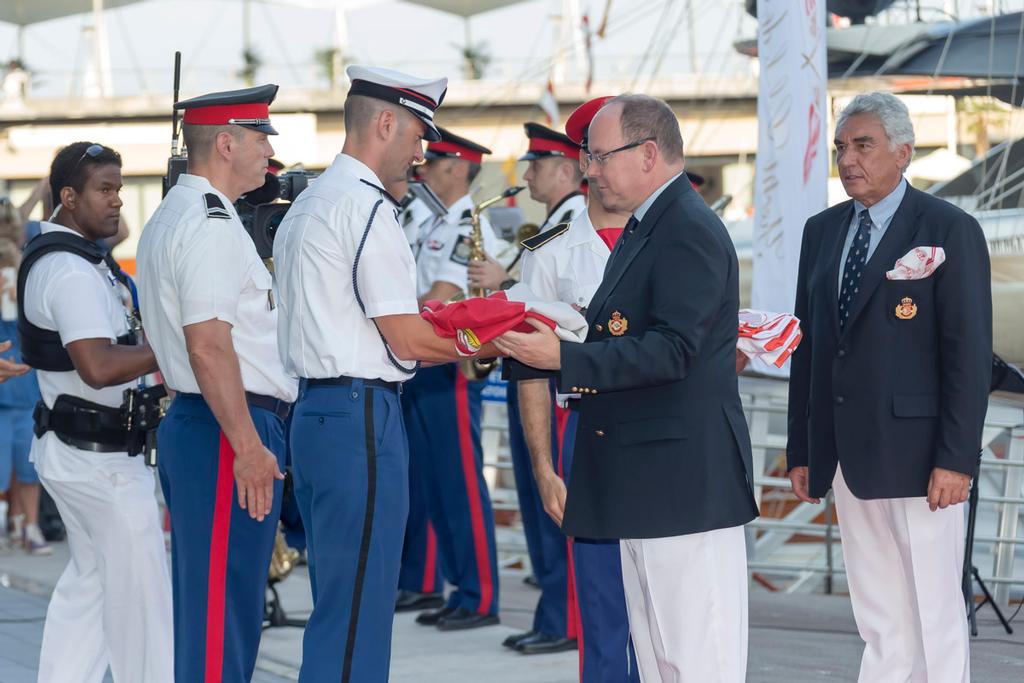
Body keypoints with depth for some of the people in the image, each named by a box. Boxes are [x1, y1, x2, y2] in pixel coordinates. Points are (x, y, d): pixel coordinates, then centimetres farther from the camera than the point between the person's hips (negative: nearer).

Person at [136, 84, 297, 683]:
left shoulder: (171, 218, 18)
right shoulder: (212, 226, -15)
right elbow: (209, 348, -22)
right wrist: (248, 447, -22)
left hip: (192, 425, 11)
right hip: (228, 431, -11)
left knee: (204, 601, 15)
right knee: (224, 607, -8)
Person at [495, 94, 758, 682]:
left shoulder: (690, 232, -15)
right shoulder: (646, 228, 18)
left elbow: (670, 351, -23)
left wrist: (563, 359, -26)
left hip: (684, 477, -11)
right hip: (647, 479, 11)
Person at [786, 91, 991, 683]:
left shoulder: (951, 230, -5)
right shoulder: (823, 231, 13)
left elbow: (970, 354, -10)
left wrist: (956, 459, -15)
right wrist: (802, 451, 11)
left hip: (914, 455, -6)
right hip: (849, 458, 6)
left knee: (935, 618, -3)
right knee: (878, 628, 10)